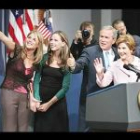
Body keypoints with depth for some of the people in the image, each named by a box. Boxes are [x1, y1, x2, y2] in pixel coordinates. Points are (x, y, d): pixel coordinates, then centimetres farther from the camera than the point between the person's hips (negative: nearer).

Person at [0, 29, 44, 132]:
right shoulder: (16, 50, -6)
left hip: (25, 96, 4)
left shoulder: (36, 62, 5)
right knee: (9, 128, -1)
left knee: (23, 128, 10)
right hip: (9, 93, -4)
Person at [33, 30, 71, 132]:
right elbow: (36, 79, -1)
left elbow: (65, 87, -7)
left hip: (57, 103, -1)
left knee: (57, 128, 9)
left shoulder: (67, 63, -4)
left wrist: (49, 103, -11)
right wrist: (36, 99, -13)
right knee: (40, 128, 10)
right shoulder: (44, 58, 0)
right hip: (41, 101, 1)